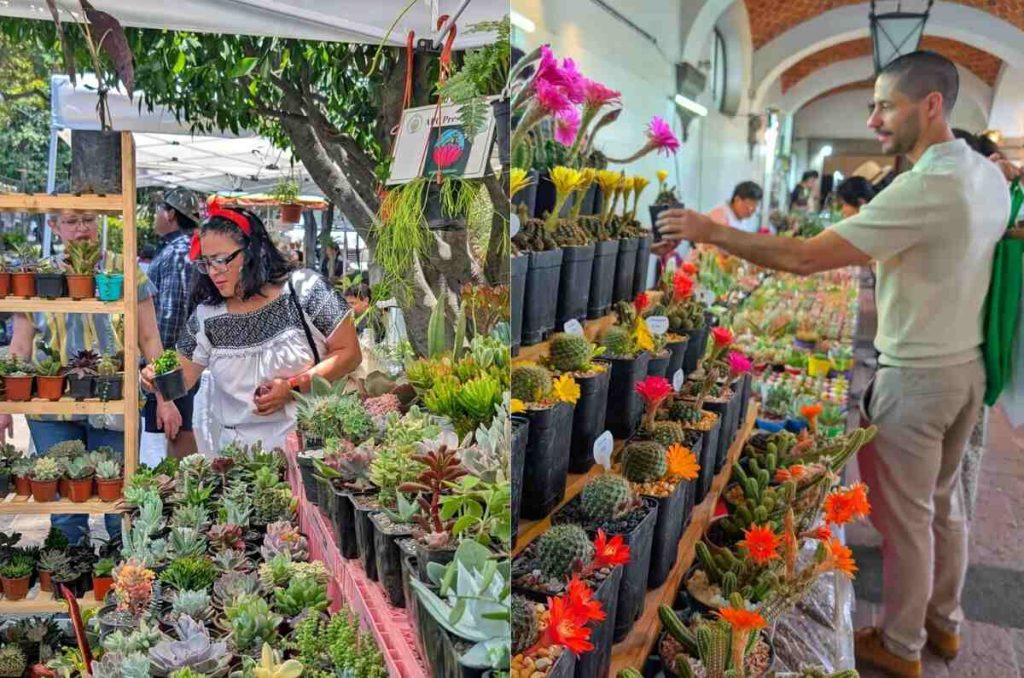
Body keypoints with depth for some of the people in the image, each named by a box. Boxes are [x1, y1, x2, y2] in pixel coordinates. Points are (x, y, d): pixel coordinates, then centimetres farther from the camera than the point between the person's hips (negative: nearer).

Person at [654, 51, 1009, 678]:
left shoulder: (924, 188, -26)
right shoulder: (989, 175, 3)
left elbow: (804, 258, -30)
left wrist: (710, 232, -24)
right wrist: (880, 251, 10)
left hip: (917, 376, -9)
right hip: (968, 364, 9)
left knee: (904, 515, 7)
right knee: (946, 500, 22)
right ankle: (946, 623, 40)